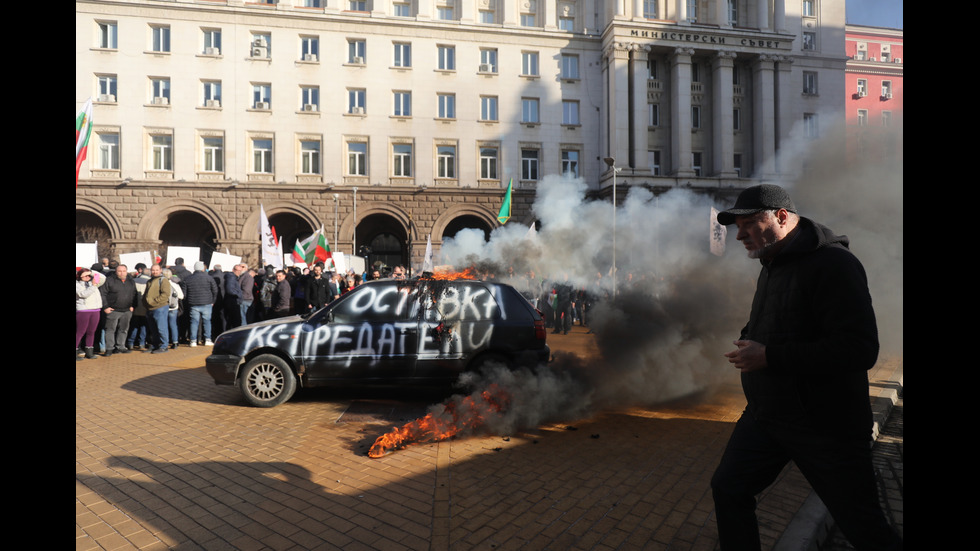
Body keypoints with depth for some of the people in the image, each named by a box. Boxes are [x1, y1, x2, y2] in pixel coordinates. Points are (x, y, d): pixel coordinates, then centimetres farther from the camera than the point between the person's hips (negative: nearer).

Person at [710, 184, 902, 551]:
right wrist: (749, 344, 3)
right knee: (728, 490, 10)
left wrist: (769, 356, -25)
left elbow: (859, 349, -27)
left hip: (824, 425, -8)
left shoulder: (832, 263, -18)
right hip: (764, 417, 8)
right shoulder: (772, 267, 12)